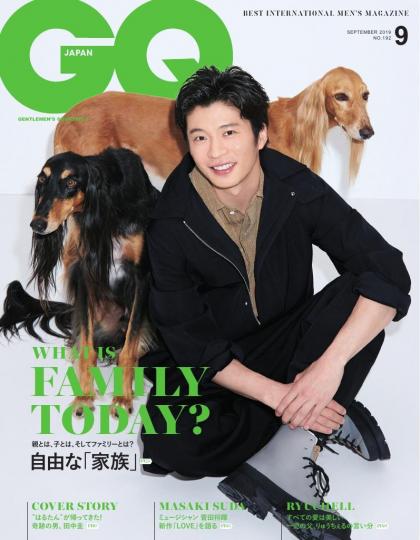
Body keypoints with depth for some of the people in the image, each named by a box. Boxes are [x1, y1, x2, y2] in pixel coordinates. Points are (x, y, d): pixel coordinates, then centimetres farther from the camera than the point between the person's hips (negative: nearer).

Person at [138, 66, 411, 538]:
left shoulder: (298, 190, -15)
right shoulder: (171, 224, -16)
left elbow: (389, 277, -22)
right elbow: (191, 343, -15)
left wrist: (331, 363, -35)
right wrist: (275, 394, -27)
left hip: (288, 346, 1)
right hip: (217, 367, -1)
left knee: (356, 294, -27)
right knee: (167, 444, -30)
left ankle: (283, 463, -31)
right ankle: (329, 419, -16)